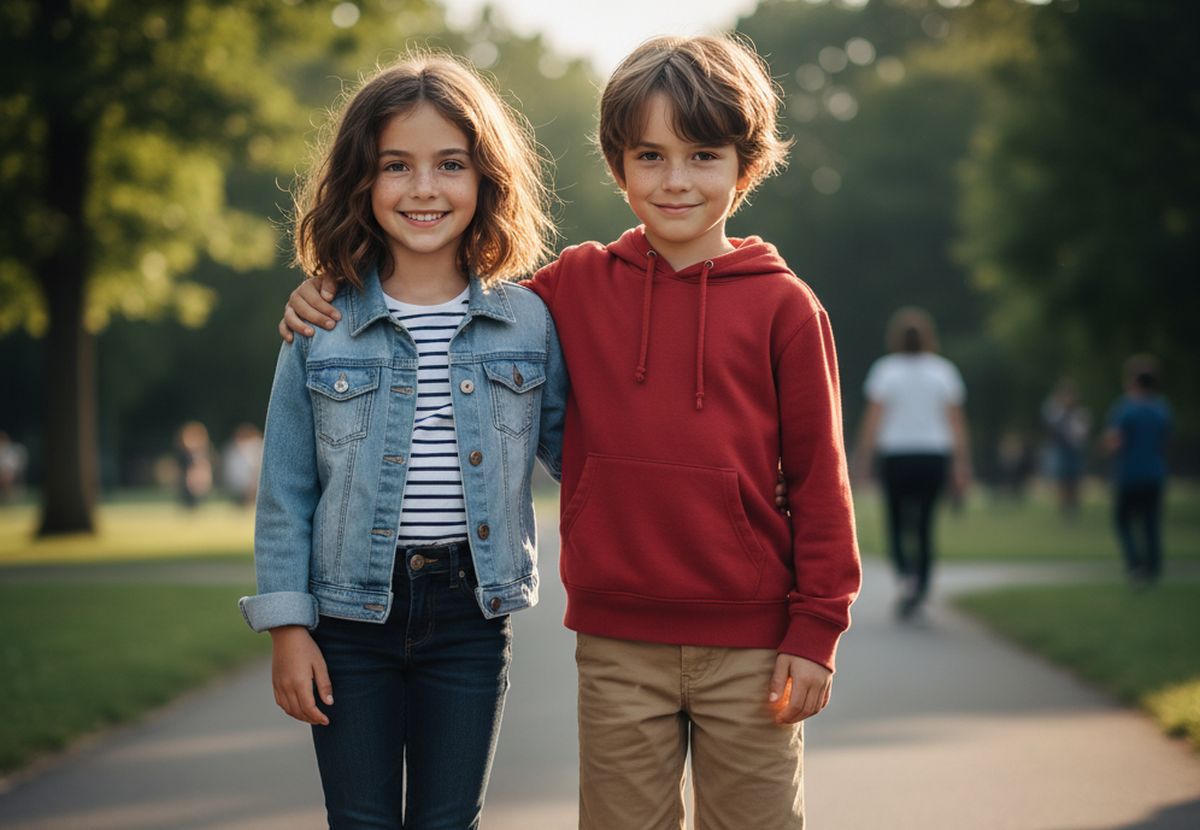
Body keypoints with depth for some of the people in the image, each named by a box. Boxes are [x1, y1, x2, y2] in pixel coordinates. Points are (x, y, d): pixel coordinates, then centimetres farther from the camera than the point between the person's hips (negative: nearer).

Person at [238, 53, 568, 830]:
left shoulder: (527, 320, -1)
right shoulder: (321, 326, -3)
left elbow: (569, 445, 8)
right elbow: (286, 491, 0)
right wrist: (288, 626, -3)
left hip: (471, 614, 1)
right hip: (351, 615, 0)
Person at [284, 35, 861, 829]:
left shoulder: (783, 306, -2)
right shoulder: (578, 286, 4)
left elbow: (820, 475, 0)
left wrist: (816, 628, -3)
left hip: (748, 645, -1)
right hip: (617, 644, 2)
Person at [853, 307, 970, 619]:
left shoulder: (885, 370, -2)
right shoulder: (943, 371, 3)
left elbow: (873, 417, -8)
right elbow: (956, 420, 0)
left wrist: (863, 455, -4)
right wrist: (961, 464, 2)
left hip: (896, 456, -1)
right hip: (934, 457, 2)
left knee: (898, 523, 9)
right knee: (924, 525, 8)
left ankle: (905, 574, -16)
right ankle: (919, 591, 6)